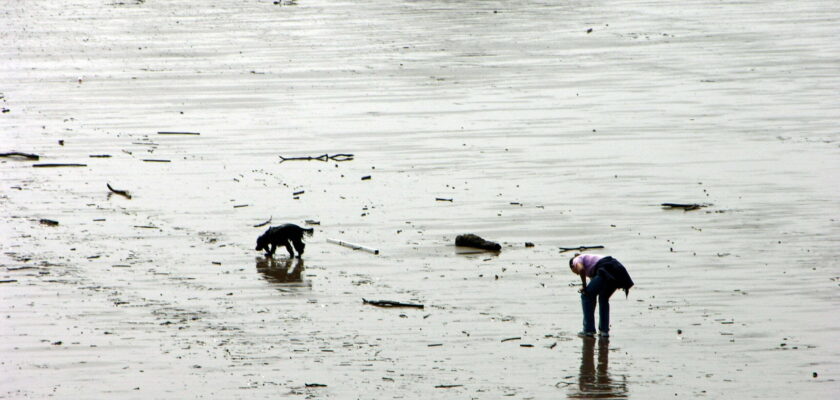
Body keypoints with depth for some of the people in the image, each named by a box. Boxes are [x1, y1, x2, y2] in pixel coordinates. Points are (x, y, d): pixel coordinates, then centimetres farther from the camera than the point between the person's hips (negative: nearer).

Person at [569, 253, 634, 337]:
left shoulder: (577, 260, 17)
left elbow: (581, 269, -9)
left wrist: (583, 285, 4)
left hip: (607, 270, -8)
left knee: (586, 296, 8)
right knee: (604, 298, 29)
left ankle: (588, 330, 10)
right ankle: (604, 330, 25)